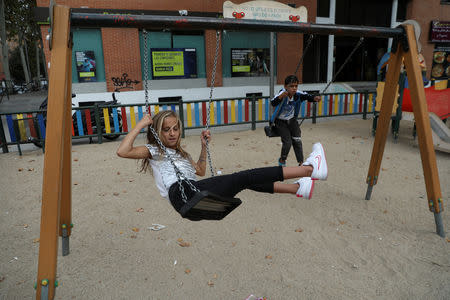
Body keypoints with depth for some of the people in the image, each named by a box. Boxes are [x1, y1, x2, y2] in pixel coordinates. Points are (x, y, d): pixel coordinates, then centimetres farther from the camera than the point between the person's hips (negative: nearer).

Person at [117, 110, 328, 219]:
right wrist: (140, 125, -3)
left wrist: (204, 146, 31)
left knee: (247, 180, 1)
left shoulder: (180, 153, 32)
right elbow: (122, 151, -5)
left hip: (197, 193, 9)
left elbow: (200, 171, 38)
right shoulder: (153, 150, 11)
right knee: (244, 177, -19)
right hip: (182, 193, -9)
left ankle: (296, 188, 11)